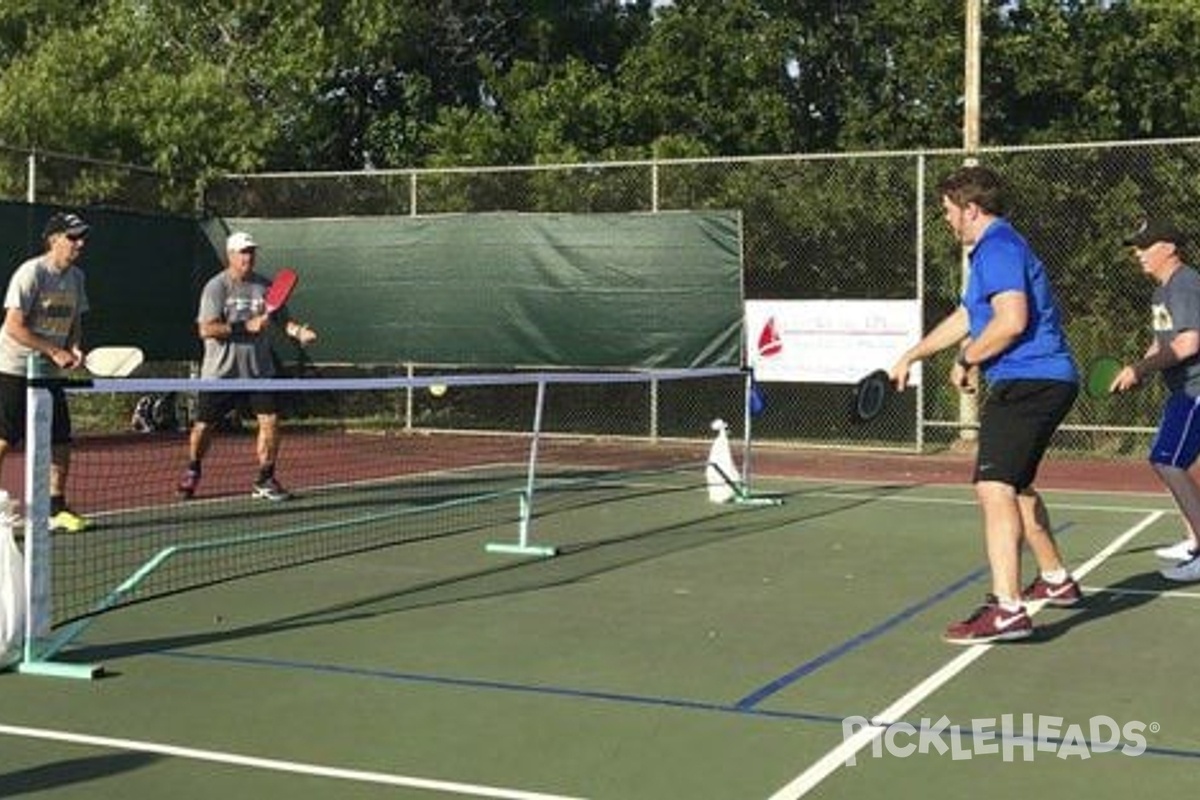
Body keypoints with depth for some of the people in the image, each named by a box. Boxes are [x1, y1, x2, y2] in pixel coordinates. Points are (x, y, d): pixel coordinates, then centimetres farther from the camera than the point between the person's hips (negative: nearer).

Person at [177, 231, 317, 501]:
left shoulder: (265, 286, 5)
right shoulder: (216, 287, -8)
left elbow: (282, 320, 7)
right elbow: (206, 329, -16)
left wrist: (298, 331, -15)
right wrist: (246, 327, -23)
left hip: (259, 370, 3)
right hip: (220, 371, -3)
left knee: (270, 421, -9)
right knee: (204, 426, 6)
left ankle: (265, 480, 4)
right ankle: (192, 472, 32)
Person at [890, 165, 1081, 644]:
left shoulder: (998, 248, -12)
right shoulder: (993, 249, 22)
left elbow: (1012, 320, -25)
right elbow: (965, 317, 33)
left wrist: (967, 361, -11)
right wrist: (912, 356, 37)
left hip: (1028, 383, -11)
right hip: (1041, 383, 11)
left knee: (994, 488, -19)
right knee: (1016, 486, 25)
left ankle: (1007, 609, -26)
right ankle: (1056, 581, 39)